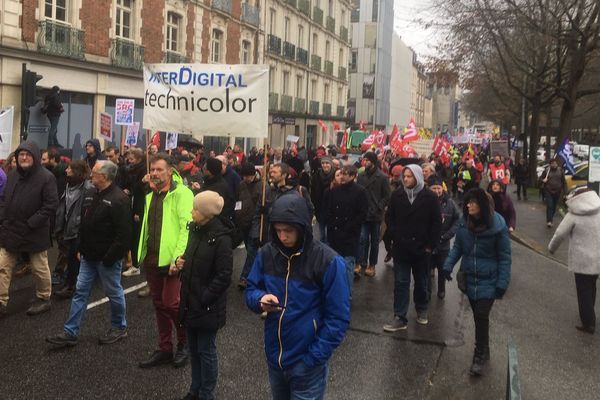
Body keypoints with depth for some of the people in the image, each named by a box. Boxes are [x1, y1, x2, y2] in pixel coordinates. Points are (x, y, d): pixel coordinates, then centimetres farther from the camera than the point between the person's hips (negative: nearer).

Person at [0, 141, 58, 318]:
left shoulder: (46, 177, -13)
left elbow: (51, 205, -16)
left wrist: (31, 223, -18)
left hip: (34, 233, -5)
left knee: (40, 268, 10)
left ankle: (43, 299, 28)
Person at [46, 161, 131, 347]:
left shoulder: (119, 199, -19)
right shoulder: (89, 194, 8)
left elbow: (124, 234, -21)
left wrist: (110, 257, -21)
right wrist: (81, 248, 12)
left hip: (107, 258, -8)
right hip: (89, 256, 8)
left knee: (114, 292, 8)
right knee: (80, 292, 10)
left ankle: (119, 328, 26)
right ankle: (70, 333, 16)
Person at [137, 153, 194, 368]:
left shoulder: (182, 193, -11)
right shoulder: (150, 196, 14)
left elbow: (187, 227, -18)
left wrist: (177, 256, -23)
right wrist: (142, 253, 13)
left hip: (171, 259, -7)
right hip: (152, 259, 8)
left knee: (171, 303, -9)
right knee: (159, 304, 13)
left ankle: (184, 344, 15)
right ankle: (164, 349, 25)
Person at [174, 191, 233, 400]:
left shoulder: (220, 238, -20)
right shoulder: (195, 229, 4)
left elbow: (224, 277, -19)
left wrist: (204, 299, -17)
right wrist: (180, 263, -1)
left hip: (207, 306, -7)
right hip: (190, 302, 7)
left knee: (206, 351, 7)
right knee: (194, 348, 19)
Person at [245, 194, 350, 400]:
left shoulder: (329, 261, -18)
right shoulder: (266, 253, -6)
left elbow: (338, 318, -14)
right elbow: (251, 290, 6)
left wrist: (313, 358, -16)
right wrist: (260, 299, -17)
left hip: (306, 363, -4)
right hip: (274, 357, 5)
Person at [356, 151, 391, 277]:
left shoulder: (382, 177, -5)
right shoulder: (361, 176, 4)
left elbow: (387, 196, -4)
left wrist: (379, 207, -14)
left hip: (376, 215, -2)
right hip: (363, 214, 2)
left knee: (374, 241, 10)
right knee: (362, 239, -6)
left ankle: (372, 265, 19)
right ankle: (360, 264, -6)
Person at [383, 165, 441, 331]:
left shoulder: (430, 197, -6)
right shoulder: (397, 195, 0)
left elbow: (436, 223, -4)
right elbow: (389, 218, 7)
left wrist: (430, 245, -8)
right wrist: (395, 237, -4)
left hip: (421, 248, -1)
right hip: (401, 247, 1)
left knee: (422, 282, 15)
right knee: (401, 283, 1)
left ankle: (422, 311, 35)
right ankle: (400, 318, 4)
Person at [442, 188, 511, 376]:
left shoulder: (497, 226, -15)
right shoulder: (464, 222, -5)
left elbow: (504, 256, -9)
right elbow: (457, 247, 6)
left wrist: (502, 283, -11)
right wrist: (448, 265, -7)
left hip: (488, 280, -4)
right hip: (469, 278, 4)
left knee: (482, 316, -6)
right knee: (477, 315, 14)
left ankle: (480, 355, 9)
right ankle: (483, 349, 32)